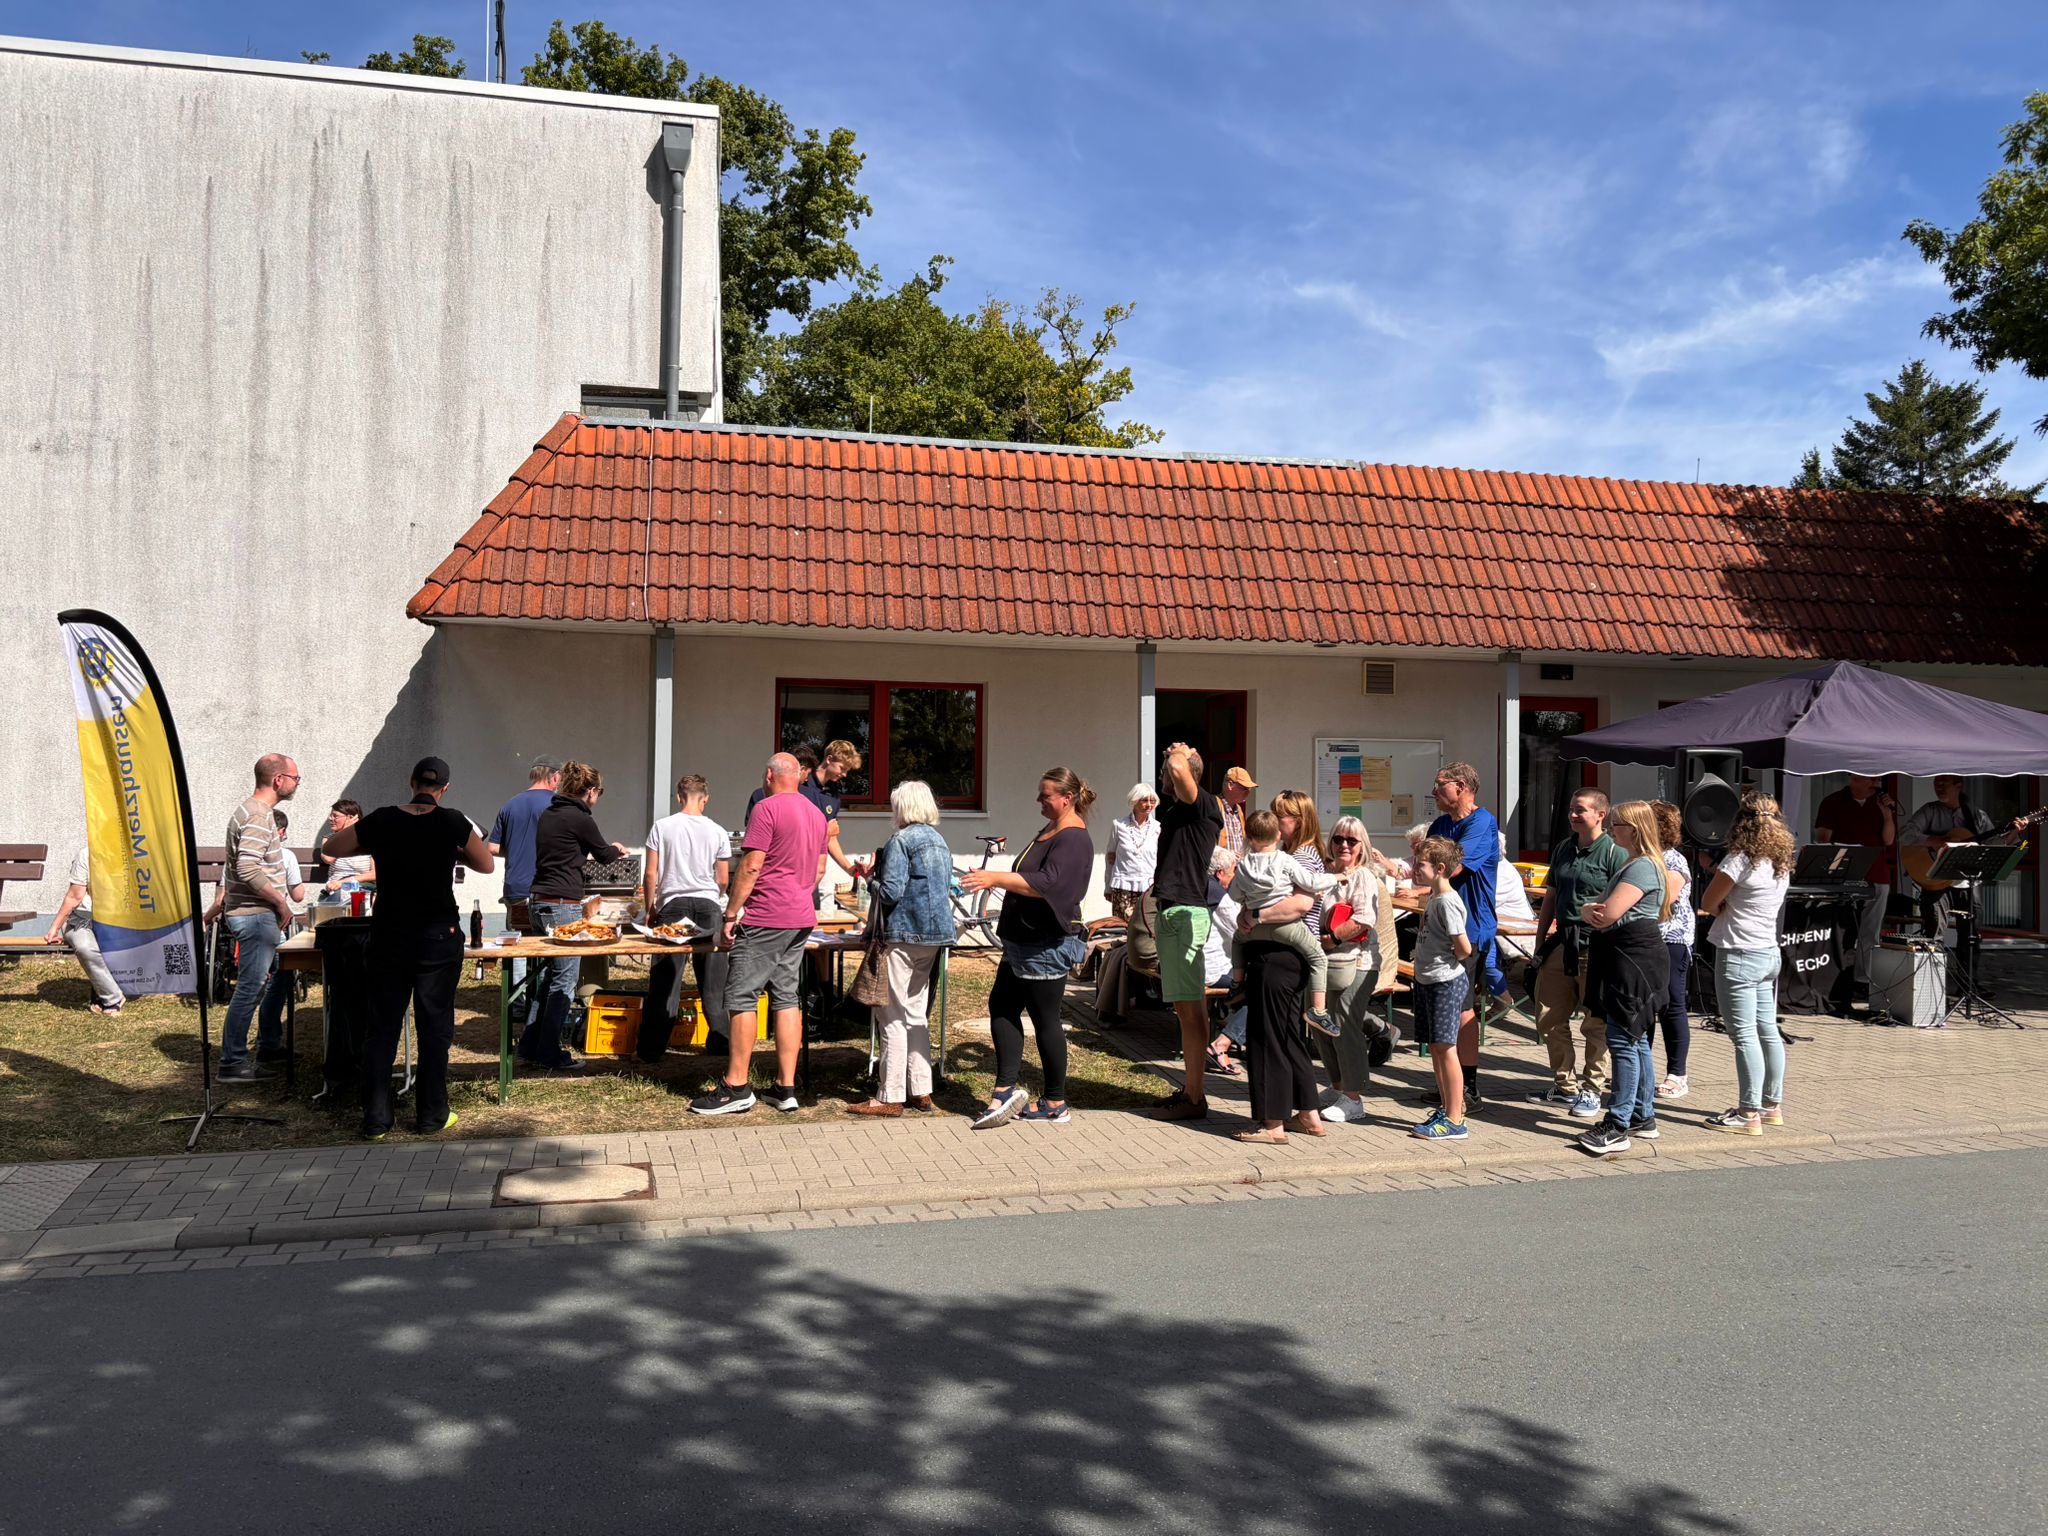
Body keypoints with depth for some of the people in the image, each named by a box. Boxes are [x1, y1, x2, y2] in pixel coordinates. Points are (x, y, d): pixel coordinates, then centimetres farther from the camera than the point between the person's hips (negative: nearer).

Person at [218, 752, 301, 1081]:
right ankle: (232, 1063, -1)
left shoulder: (257, 812, 15)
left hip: (261, 914, 11)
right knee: (251, 987, -7)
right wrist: (281, 903, -19)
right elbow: (248, 869, -28)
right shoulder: (258, 816, -18)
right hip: (255, 916, -11)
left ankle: (269, 1044, 32)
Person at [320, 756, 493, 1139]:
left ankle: (376, 1120, 13)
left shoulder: (382, 820, -3)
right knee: (434, 1028, 7)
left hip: (388, 938, 2)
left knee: (382, 1028, 10)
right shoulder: (452, 822, -9)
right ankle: (431, 1117, 12)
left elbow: (333, 847, 11)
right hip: (438, 938, -2)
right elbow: (487, 865, 2)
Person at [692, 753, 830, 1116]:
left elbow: (751, 867, -15)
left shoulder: (766, 808, -11)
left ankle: (736, 1087, 0)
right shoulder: (816, 813, 14)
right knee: (787, 998, 10)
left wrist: (730, 915, -11)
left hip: (765, 920, -8)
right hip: (801, 918, 8)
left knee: (741, 998, -2)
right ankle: (786, 1087, 11)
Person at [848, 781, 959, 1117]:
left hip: (904, 934, -8)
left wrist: (871, 878, 1)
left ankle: (890, 1097, 1)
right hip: (935, 932, 8)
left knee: (894, 1017, -2)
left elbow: (891, 892, -19)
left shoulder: (901, 841, -12)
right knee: (917, 1015, 14)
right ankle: (921, 1091, 17)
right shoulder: (940, 841, 14)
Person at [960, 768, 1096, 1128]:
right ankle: (1007, 1089, 10)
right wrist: (999, 880, 19)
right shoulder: (1050, 831, 14)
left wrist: (997, 878, -34)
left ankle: (1055, 1104, 11)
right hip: (1024, 942, 11)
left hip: (1047, 946, -11)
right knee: (1001, 1006, 9)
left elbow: (1047, 883, -32)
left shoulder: (1073, 839, -18)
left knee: (1045, 1020, -1)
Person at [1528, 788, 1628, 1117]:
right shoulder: (1563, 849, 13)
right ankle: (1565, 1085, 24)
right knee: (1550, 1019, 11)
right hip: (1561, 942, 7)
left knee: (1596, 1023, 2)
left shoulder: (1615, 853, -9)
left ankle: (1591, 1090, 13)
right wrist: (1540, 941, 15)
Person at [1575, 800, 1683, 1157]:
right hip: (1621, 960, 11)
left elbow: (1607, 915, -23)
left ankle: (1617, 1127, -9)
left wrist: (1593, 913, 0)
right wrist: (1589, 910, -8)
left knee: (1623, 1040, -10)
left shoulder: (1643, 867, -15)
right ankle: (1644, 1118, 22)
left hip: (1634, 960, -11)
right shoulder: (1632, 865, 20)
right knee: (1636, 1040, 14)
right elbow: (1596, 910, 16)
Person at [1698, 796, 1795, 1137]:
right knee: (1768, 1031, 14)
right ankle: (1772, 1106, 23)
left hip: (1740, 955, -9)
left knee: (1745, 1035, -7)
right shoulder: (1781, 864, 9)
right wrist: (1730, 907, 5)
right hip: (1769, 953, 9)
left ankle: (1749, 1115, -7)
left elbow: (1707, 903, -10)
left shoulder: (1739, 860, -15)